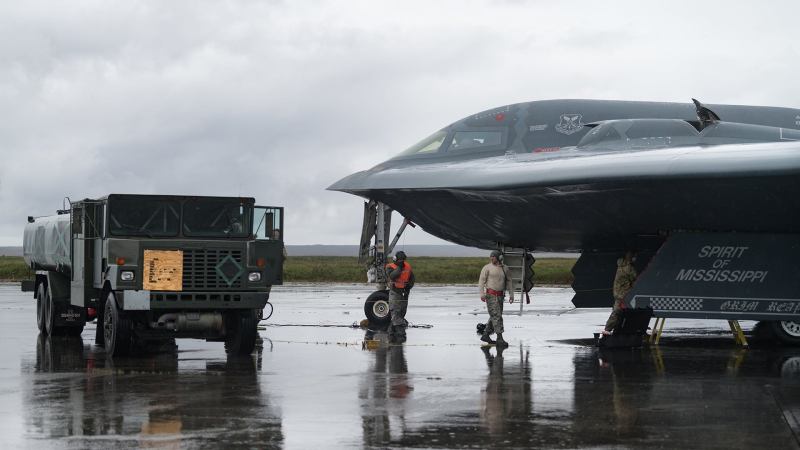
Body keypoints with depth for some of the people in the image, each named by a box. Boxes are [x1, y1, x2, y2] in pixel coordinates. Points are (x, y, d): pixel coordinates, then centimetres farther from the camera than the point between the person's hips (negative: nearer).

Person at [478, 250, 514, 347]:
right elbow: (481, 281, -7)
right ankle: (500, 339, -15)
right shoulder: (487, 268, -3)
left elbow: (508, 282, 16)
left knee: (495, 316, 11)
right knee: (496, 316, -12)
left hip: (500, 295, 6)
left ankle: (485, 335, 23)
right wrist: (482, 294, -18)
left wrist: (511, 294, 9)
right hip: (491, 295, -6)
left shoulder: (504, 269, 11)